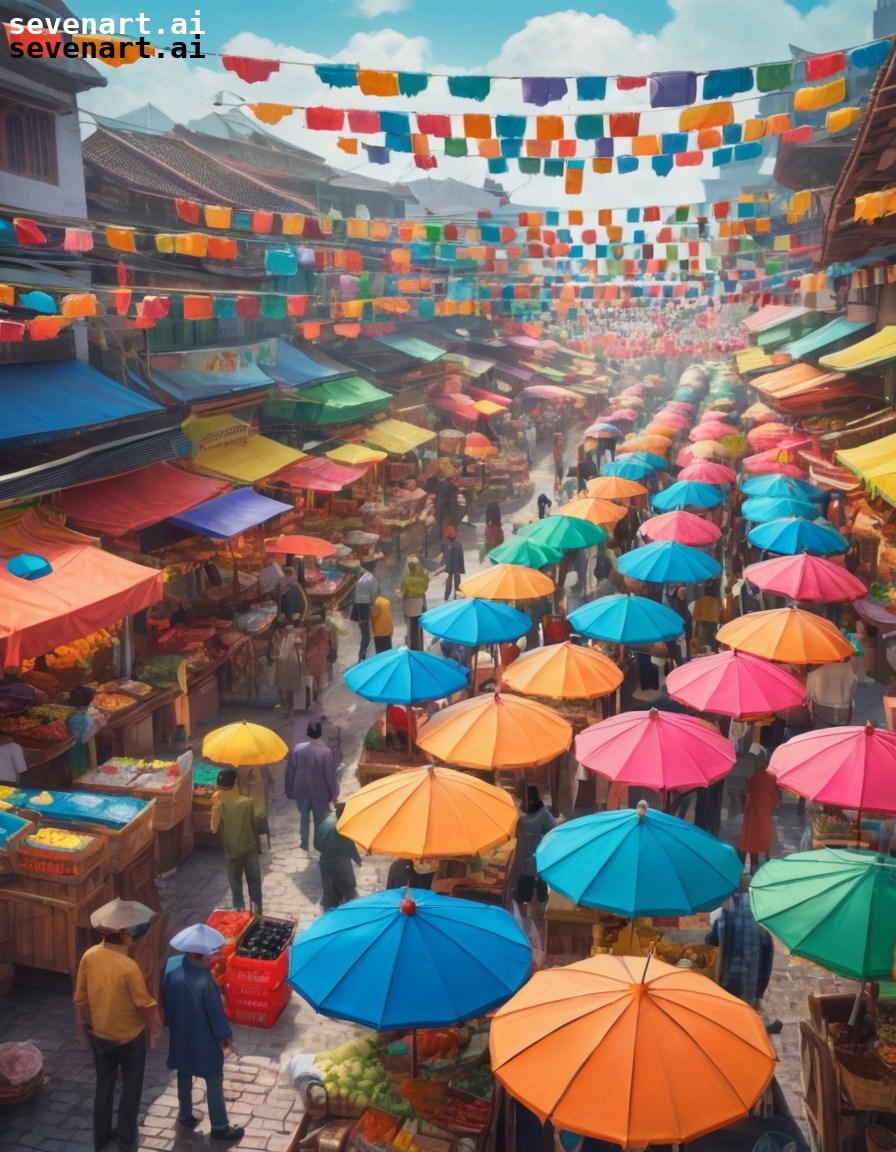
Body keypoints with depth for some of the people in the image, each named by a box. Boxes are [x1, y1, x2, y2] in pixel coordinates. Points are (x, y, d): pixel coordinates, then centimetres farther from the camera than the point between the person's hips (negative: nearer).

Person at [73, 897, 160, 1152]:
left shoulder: (89, 956, -15)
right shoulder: (128, 967, -31)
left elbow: (80, 998, -2)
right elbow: (145, 1005, -19)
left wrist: (82, 1025, 14)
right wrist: (154, 1027, 0)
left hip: (99, 1034, 5)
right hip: (129, 1036, -5)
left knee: (104, 1085, 23)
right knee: (131, 1087, 16)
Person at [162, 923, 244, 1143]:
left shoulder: (171, 965, -14)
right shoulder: (204, 979, -33)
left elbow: (165, 1000, 2)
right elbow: (215, 1011, -21)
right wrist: (225, 1036, -4)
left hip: (179, 1035, 6)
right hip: (203, 1040, -6)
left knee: (184, 1075, 27)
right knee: (214, 1082, 12)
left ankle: (185, 1116, 44)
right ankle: (219, 1127, 25)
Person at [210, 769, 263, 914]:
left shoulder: (219, 804, -17)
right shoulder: (248, 802, -15)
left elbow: (214, 829, -10)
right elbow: (254, 825, -4)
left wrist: (215, 806, -3)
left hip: (232, 851, -1)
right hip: (250, 848, 1)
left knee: (235, 883, 17)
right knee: (254, 880, 17)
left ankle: (240, 910, 22)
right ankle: (256, 911, 22)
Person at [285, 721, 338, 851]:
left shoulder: (297, 749, -11)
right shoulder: (325, 752, -19)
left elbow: (290, 771, -4)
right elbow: (330, 775, -14)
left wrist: (289, 791, 9)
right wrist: (333, 794, -2)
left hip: (301, 791, 2)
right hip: (320, 793, -2)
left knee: (304, 817, 23)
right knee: (320, 820, 17)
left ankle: (304, 843, 32)